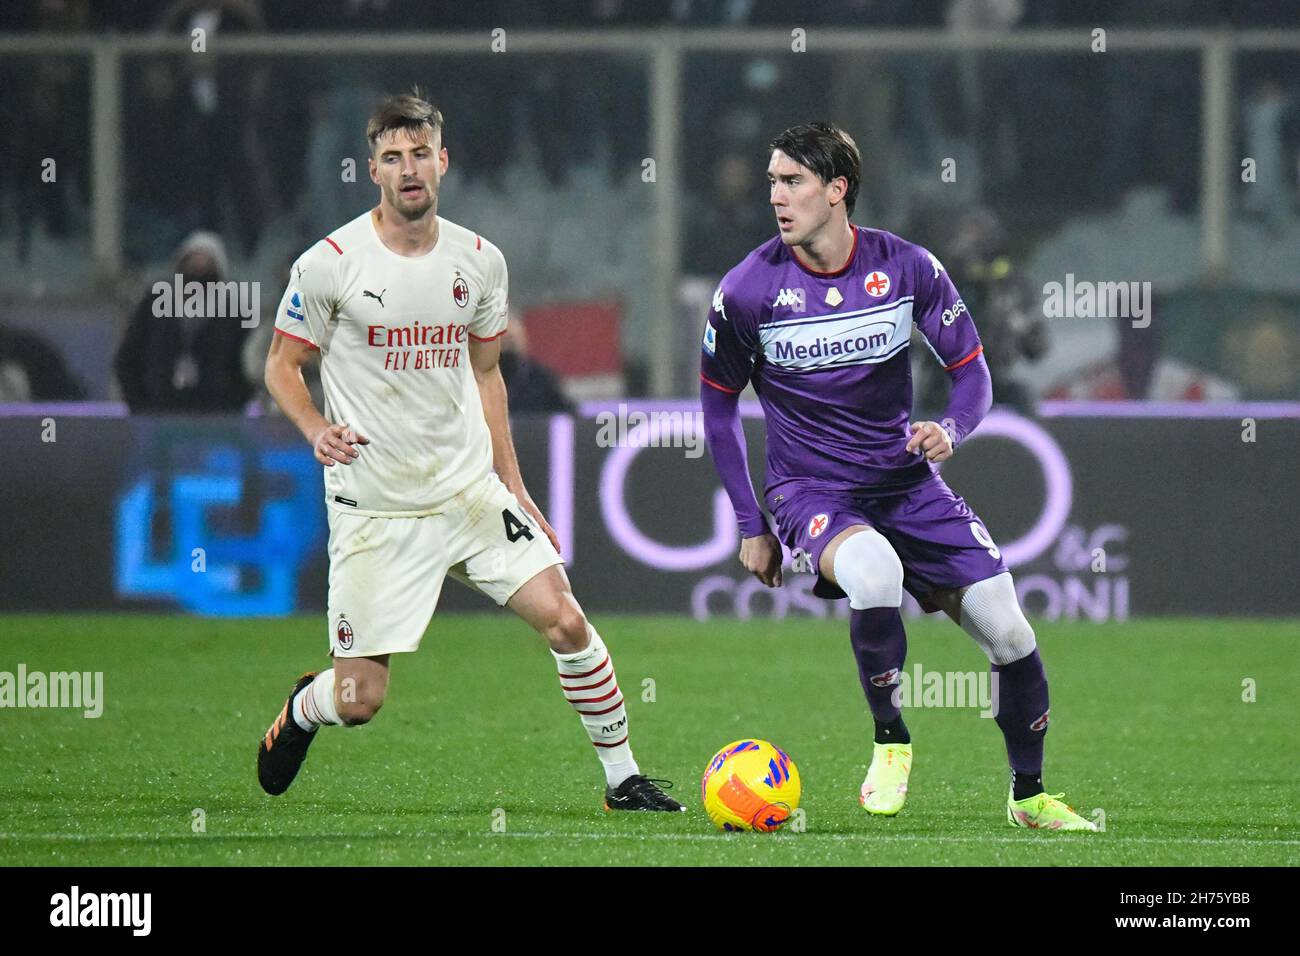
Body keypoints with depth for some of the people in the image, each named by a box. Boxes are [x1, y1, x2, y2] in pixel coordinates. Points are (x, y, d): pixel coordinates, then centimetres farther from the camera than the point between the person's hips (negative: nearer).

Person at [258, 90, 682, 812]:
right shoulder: (330, 264, -9)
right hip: (373, 505, -3)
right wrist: (317, 429, -19)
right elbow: (282, 367, 1)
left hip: (470, 490, 3)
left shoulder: (480, 260, 3)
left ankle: (624, 779, 4)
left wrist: (513, 483, 13)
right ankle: (301, 712, 34)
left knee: (564, 618, -12)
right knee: (360, 700, -4)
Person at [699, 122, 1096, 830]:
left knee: (1007, 631, -8)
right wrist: (751, 526, 3)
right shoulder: (748, 289, -9)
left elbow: (970, 370, 5)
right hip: (809, 491, -3)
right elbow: (718, 407, 5)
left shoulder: (906, 267, -6)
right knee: (874, 573, -37)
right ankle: (889, 739, -14)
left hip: (905, 482, 3)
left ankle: (1029, 796, 17)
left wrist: (950, 430, -18)